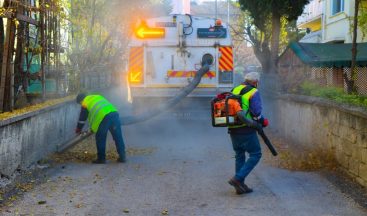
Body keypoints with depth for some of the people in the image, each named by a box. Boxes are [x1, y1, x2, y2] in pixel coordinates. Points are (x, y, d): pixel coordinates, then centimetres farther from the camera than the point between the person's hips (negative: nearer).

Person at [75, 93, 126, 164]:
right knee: (118, 137, 9)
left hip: (103, 117, -6)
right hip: (114, 113, 6)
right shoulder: (97, 96, 34)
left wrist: (78, 129, 37)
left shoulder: (85, 103, 16)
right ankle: (122, 157, 12)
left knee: (100, 139, 9)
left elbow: (82, 118, 21)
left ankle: (101, 158, 13)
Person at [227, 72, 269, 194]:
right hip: (246, 129, -7)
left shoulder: (234, 90, 14)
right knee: (255, 154, 4)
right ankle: (238, 178, -7)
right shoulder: (254, 92, -5)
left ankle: (240, 186, 17)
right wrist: (262, 121, 3)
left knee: (239, 156, 15)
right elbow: (256, 112, -15)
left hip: (232, 129, 7)